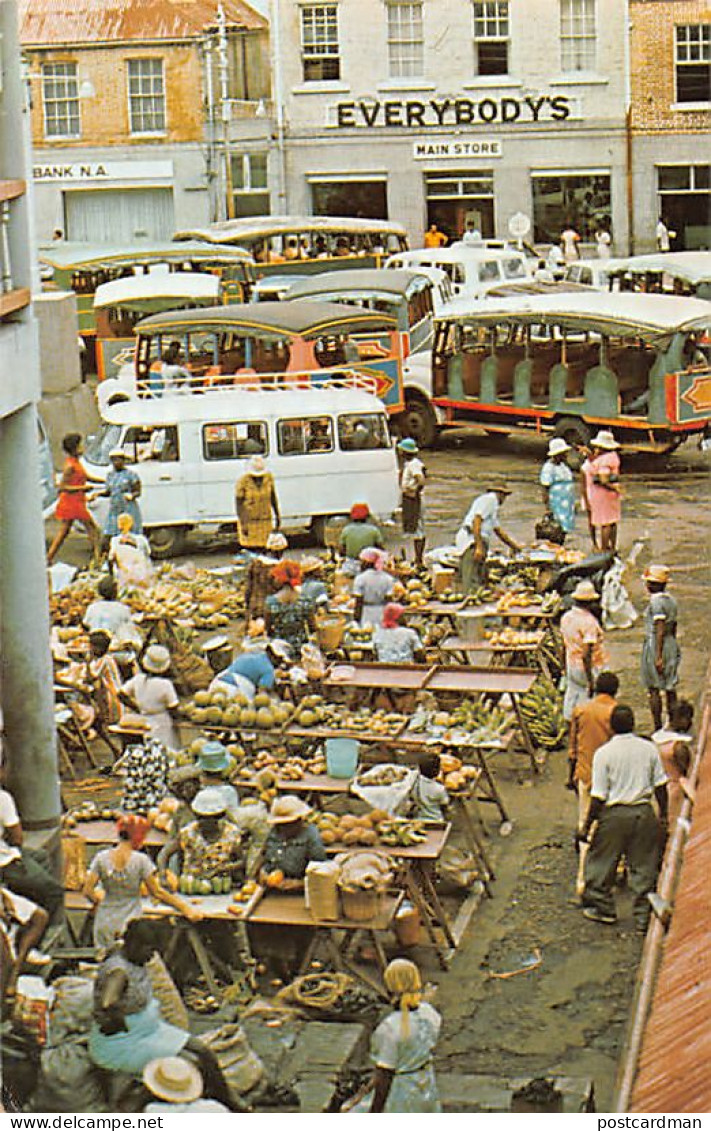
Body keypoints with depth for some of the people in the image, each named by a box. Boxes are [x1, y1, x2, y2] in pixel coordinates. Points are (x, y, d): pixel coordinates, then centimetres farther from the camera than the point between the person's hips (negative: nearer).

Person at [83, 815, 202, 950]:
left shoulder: (101, 858, -2)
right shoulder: (141, 860, -10)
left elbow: (88, 891, -3)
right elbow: (156, 892, -8)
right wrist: (185, 908, -1)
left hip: (105, 924, 3)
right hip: (130, 923, -3)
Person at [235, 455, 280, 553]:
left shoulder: (268, 477, -2)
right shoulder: (243, 481, -14)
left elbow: (273, 497, 11)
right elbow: (238, 503, -10)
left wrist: (277, 515, 13)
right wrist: (243, 524, -14)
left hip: (265, 520, 4)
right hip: (248, 520, -4)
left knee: (263, 549, 4)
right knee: (250, 550, -5)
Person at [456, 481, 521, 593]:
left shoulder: (493, 503, 29)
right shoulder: (490, 498, -1)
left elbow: (498, 531, 37)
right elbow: (476, 521, -14)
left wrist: (515, 546, 45)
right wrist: (479, 546, -22)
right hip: (473, 541, -10)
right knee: (473, 582, -17)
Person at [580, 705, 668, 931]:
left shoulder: (603, 753, -11)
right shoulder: (649, 749, -2)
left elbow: (598, 796, -11)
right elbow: (660, 785, 4)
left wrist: (587, 825, -3)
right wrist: (663, 815, 17)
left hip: (614, 814, -3)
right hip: (644, 814, 3)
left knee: (602, 862, 15)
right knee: (644, 866, 12)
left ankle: (602, 908, 27)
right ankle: (644, 916, 16)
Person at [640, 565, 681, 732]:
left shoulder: (656, 602, -16)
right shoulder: (671, 600, 9)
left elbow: (660, 631, -20)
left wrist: (658, 656, -20)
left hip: (655, 645, -8)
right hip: (672, 645, 8)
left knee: (654, 689, -2)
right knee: (670, 688, 11)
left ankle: (658, 728, -2)